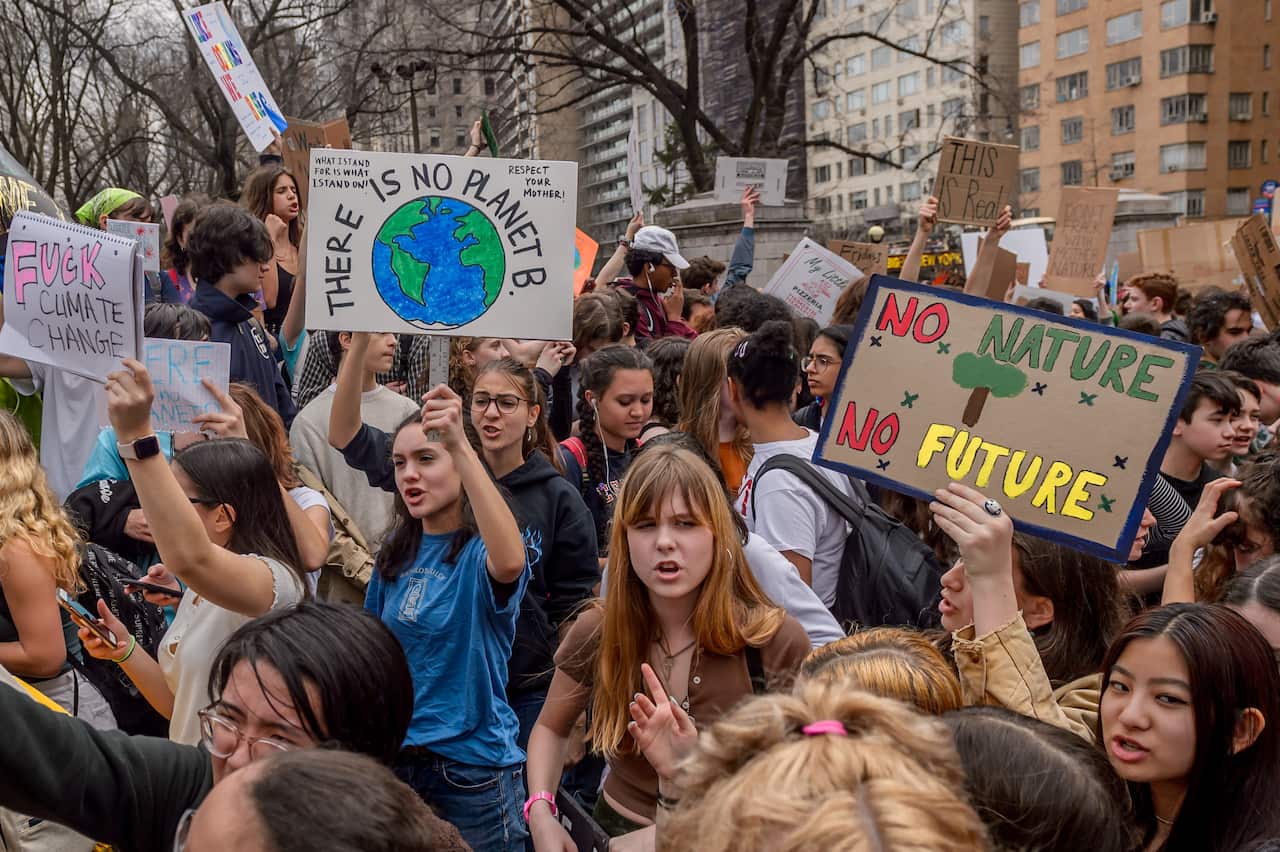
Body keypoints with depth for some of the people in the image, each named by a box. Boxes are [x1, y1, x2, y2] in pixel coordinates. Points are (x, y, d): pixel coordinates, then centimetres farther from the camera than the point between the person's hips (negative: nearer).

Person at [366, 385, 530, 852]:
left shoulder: (479, 553, -13)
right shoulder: (397, 553, 4)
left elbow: (510, 562, -39)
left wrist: (461, 446, -44)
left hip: (472, 765, -5)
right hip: (395, 759, 6)